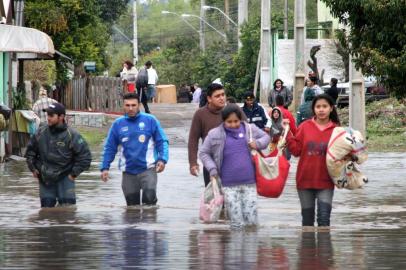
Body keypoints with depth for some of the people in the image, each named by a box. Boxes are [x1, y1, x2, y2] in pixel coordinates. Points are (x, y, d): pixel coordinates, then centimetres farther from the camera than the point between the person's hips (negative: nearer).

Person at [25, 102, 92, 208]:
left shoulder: (72, 135, -11)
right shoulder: (41, 133, 1)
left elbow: (85, 156, -7)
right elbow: (30, 150, 17)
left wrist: (74, 173, -8)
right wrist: (33, 168, 10)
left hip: (64, 178, -4)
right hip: (44, 178, 4)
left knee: (67, 206, -8)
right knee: (47, 204, 7)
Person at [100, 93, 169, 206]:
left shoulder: (150, 120, -2)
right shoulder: (118, 124, 4)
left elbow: (162, 141, 0)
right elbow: (110, 148, 9)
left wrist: (162, 159, -14)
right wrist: (105, 168, 2)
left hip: (147, 168, -3)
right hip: (128, 171, 3)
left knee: (149, 198, -21)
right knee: (132, 204, 8)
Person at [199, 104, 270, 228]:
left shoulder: (250, 129, 4)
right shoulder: (215, 134, 0)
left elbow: (266, 137, 19)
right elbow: (204, 153, 9)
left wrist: (258, 143, -3)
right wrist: (212, 169, -4)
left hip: (249, 182, 1)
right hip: (229, 185, -1)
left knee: (252, 221, 3)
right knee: (236, 223, 0)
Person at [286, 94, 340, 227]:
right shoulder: (305, 127, 0)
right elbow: (296, 150, 0)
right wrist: (287, 134, -9)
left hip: (325, 181, -2)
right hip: (305, 180, 2)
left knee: (324, 218, -10)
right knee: (307, 218, 11)